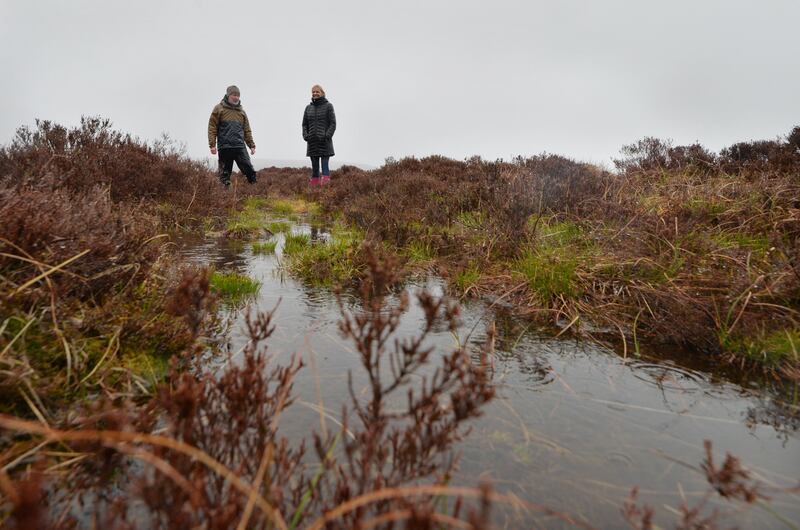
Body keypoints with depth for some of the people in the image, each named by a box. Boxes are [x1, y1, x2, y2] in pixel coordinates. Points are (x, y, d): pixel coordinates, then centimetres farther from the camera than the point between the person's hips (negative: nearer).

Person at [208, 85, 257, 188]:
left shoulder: (241, 111, 19)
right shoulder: (219, 108, 7)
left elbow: (247, 130, 21)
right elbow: (212, 127, 3)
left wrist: (252, 145, 12)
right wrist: (212, 144, -6)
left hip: (240, 146, 3)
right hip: (224, 146, -2)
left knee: (249, 169, -8)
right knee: (225, 173, 0)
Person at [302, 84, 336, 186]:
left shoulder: (328, 106, 1)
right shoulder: (308, 108, 13)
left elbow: (333, 123, -4)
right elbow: (304, 124, 14)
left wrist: (327, 136, -15)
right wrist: (305, 135, -3)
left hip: (324, 142, -4)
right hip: (312, 142, 4)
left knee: (325, 166, -6)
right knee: (314, 167, 6)